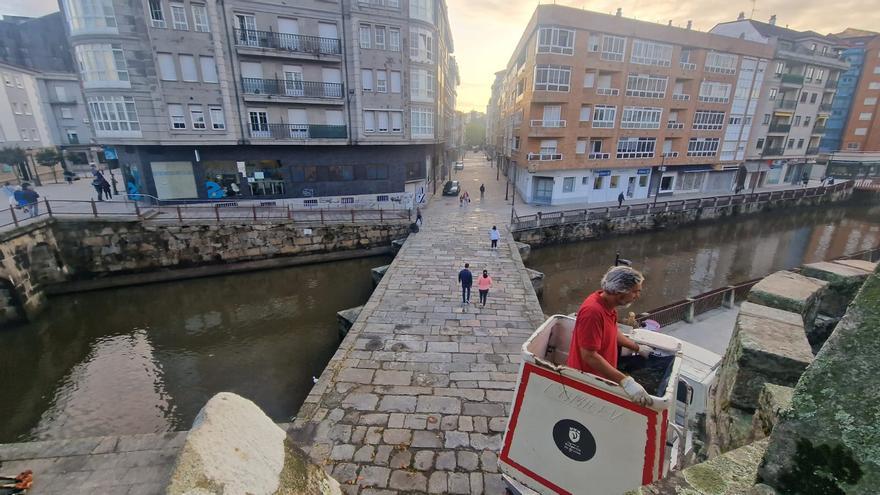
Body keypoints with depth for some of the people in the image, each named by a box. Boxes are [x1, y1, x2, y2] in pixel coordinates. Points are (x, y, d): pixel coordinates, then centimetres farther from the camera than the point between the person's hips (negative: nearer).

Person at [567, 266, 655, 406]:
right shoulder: (593, 311, -33)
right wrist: (625, 381, -34)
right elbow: (589, 356, -32)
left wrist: (637, 348, 22)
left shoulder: (608, 302, -3)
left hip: (601, 375, 8)